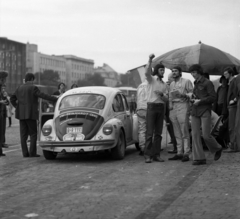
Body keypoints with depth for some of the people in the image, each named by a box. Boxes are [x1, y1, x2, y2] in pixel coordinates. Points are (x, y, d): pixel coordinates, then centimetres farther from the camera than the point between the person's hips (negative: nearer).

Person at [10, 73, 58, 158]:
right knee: (33, 133, 0)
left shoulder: (20, 88, 11)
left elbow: (12, 99, 14)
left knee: (23, 134, 6)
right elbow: (43, 96, -17)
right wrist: (56, 99, -16)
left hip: (21, 114, 6)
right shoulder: (33, 88, -8)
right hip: (30, 114, -6)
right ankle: (32, 153, -6)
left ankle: (25, 153, 3)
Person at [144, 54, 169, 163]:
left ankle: (156, 154, 9)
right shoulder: (151, 79, 3)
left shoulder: (164, 84, 19)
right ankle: (147, 155, -7)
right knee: (149, 132, -8)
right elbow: (147, 72, -19)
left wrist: (161, 94, -9)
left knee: (158, 132, 5)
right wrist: (150, 60, -28)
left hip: (161, 107, 6)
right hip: (151, 106, -5)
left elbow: (166, 98, 12)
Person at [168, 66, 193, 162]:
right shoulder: (171, 84, 23)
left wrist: (183, 95, -17)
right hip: (173, 108, 6)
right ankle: (179, 153, 7)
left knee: (184, 132, -9)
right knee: (177, 133, 4)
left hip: (182, 105, -6)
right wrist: (170, 105, 12)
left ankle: (186, 154, -8)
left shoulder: (186, 81, 3)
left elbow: (192, 93, -4)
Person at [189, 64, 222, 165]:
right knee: (195, 135, -4)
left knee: (206, 135, -7)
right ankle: (199, 158, -2)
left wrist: (200, 101, -14)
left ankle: (217, 149, 21)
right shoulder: (196, 84, 18)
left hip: (205, 112, -6)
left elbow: (213, 97, -10)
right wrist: (193, 99, 8)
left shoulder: (208, 83, -4)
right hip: (195, 112, 7)